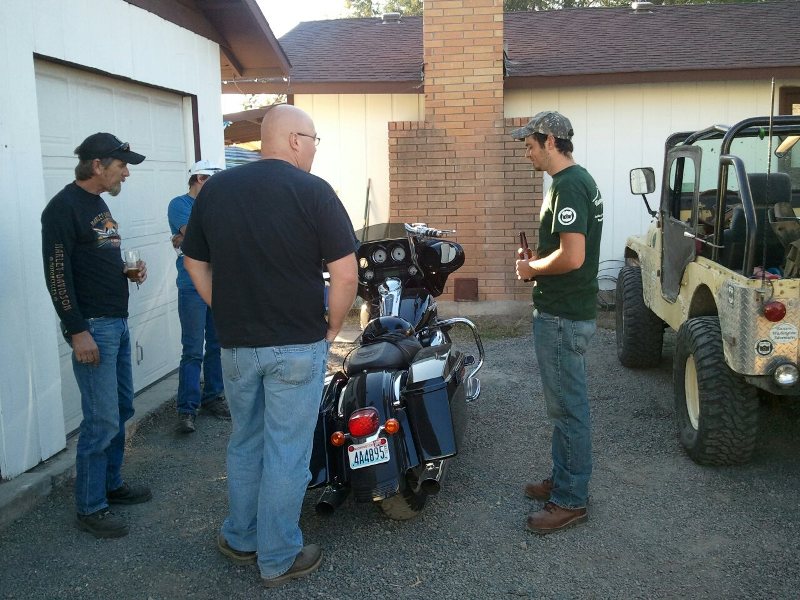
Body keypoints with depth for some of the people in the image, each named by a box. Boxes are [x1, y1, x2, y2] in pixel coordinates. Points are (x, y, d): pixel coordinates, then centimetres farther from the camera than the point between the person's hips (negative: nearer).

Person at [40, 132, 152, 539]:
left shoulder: (98, 205, 15)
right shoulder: (64, 207, -13)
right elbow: (57, 274, -17)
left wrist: (130, 271, 5)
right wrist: (78, 331, -20)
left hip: (117, 322, 10)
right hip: (92, 326, -10)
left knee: (121, 409, 16)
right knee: (102, 419, -6)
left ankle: (111, 484, 30)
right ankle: (90, 509, 7)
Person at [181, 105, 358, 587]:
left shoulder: (215, 189, 4)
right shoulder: (311, 190, -12)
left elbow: (195, 264, 10)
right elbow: (346, 273, -16)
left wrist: (228, 316, 14)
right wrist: (332, 328, -2)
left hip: (236, 345, 5)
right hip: (298, 347, -5)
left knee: (245, 443, 21)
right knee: (287, 452, 7)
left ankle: (241, 539, 35)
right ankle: (279, 558, 20)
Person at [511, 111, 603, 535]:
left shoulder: (567, 186, -19)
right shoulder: (581, 179, 14)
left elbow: (572, 256, -27)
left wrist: (532, 269, -11)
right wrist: (538, 260, 10)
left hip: (562, 316, -11)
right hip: (570, 309, 11)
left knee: (567, 406, -1)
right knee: (565, 403, 18)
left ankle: (571, 500, 10)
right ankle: (564, 479, 31)